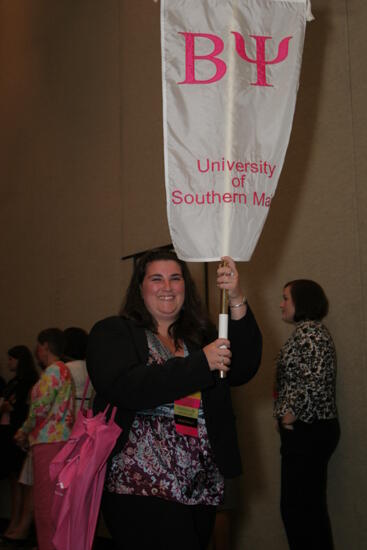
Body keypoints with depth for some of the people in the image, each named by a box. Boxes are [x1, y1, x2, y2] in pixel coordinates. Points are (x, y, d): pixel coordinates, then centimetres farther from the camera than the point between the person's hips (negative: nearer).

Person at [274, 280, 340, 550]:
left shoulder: (309, 330, -14)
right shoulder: (307, 330, 17)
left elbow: (317, 380, -25)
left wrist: (292, 414, -16)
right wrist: (289, 414, 10)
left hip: (308, 431, -10)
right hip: (309, 430, 10)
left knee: (298, 506, -5)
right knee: (309, 505, 16)